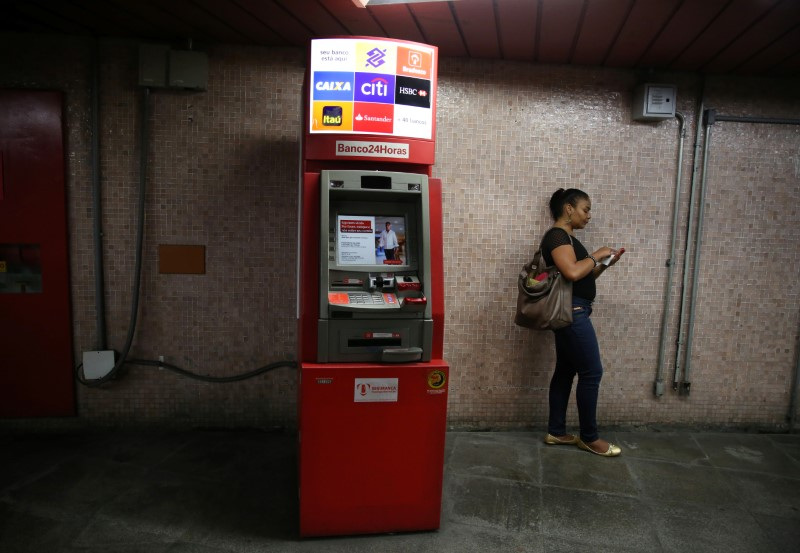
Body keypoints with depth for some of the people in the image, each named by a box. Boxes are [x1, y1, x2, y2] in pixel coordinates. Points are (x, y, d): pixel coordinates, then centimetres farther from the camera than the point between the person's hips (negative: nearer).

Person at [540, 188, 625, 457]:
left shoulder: (566, 238, 18)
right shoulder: (558, 235, -13)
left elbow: (583, 278, 19)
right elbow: (572, 272, -28)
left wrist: (605, 263, 8)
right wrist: (596, 255, -13)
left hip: (570, 312, 11)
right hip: (571, 312, -11)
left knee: (565, 370, 13)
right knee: (591, 372, -2)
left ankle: (555, 432, 21)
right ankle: (589, 437, 10)